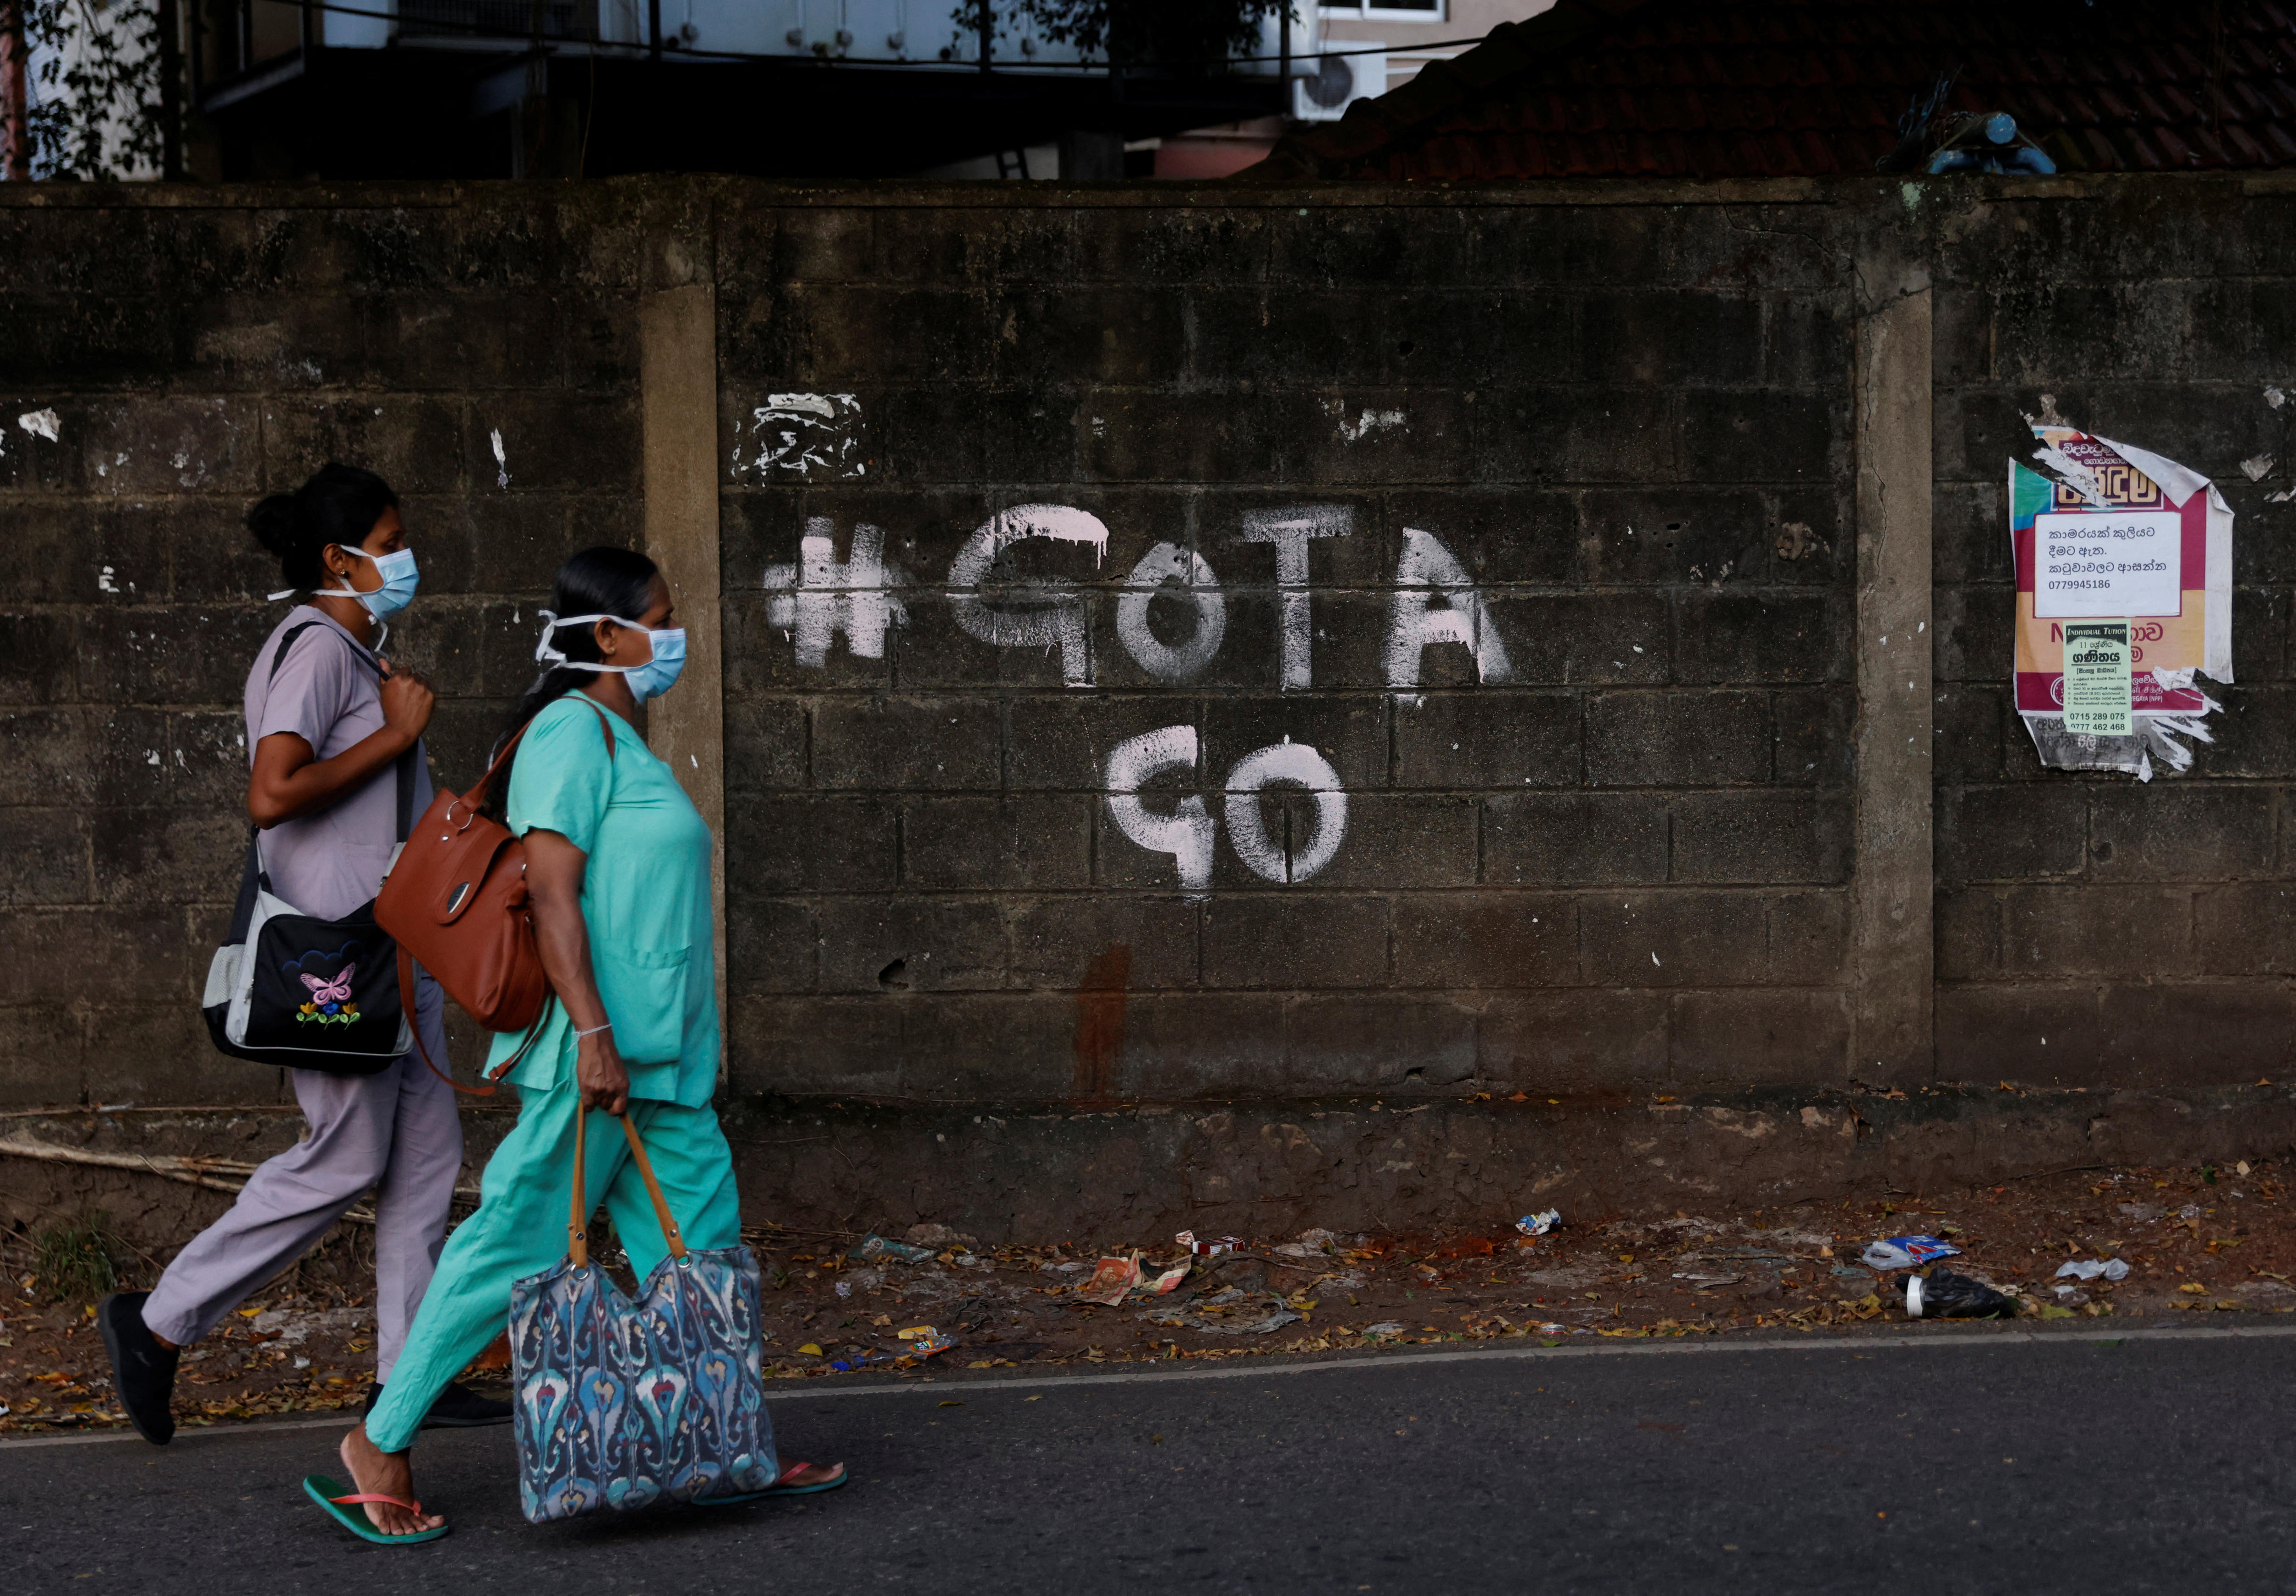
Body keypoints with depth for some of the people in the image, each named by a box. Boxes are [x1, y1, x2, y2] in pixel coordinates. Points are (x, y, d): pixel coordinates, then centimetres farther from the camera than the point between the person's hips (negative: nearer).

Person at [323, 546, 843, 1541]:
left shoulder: (619, 741, 18)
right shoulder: (572, 731, -12)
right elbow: (551, 891, -20)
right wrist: (593, 1034, -25)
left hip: (659, 1060, 10)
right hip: (595, 1055, -10)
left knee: (700, 1246, 9)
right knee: (518, 1245, -5)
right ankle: (382, 1442, 4)